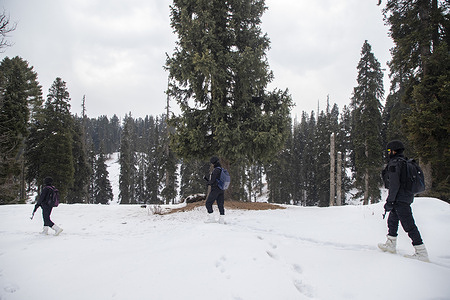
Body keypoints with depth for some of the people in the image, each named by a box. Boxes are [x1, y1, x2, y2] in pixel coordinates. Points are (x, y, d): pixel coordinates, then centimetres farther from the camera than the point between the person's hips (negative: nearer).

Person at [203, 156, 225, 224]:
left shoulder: (215, 170, -17)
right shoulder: (222, 170, 11)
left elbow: (212, 181, -19)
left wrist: (208, 183, 5)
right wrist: (207, 179, 17)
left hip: (215, 189, -8)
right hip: (221, 190, 8)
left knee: (208, 203, 1)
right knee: (220, 204, 9)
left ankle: (211, 218, -2)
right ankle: (222, 219, 7)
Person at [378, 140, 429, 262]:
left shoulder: (394, 163, -14)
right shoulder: (405, 162, 15)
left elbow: (394, 184, -21)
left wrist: (390, 201, -19)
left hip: (399, 198, -10)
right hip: (407, 196, 10)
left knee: (408, 225, -9)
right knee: (392, 220, 22)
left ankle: (422, 253, -9)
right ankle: (391, 245, 33)